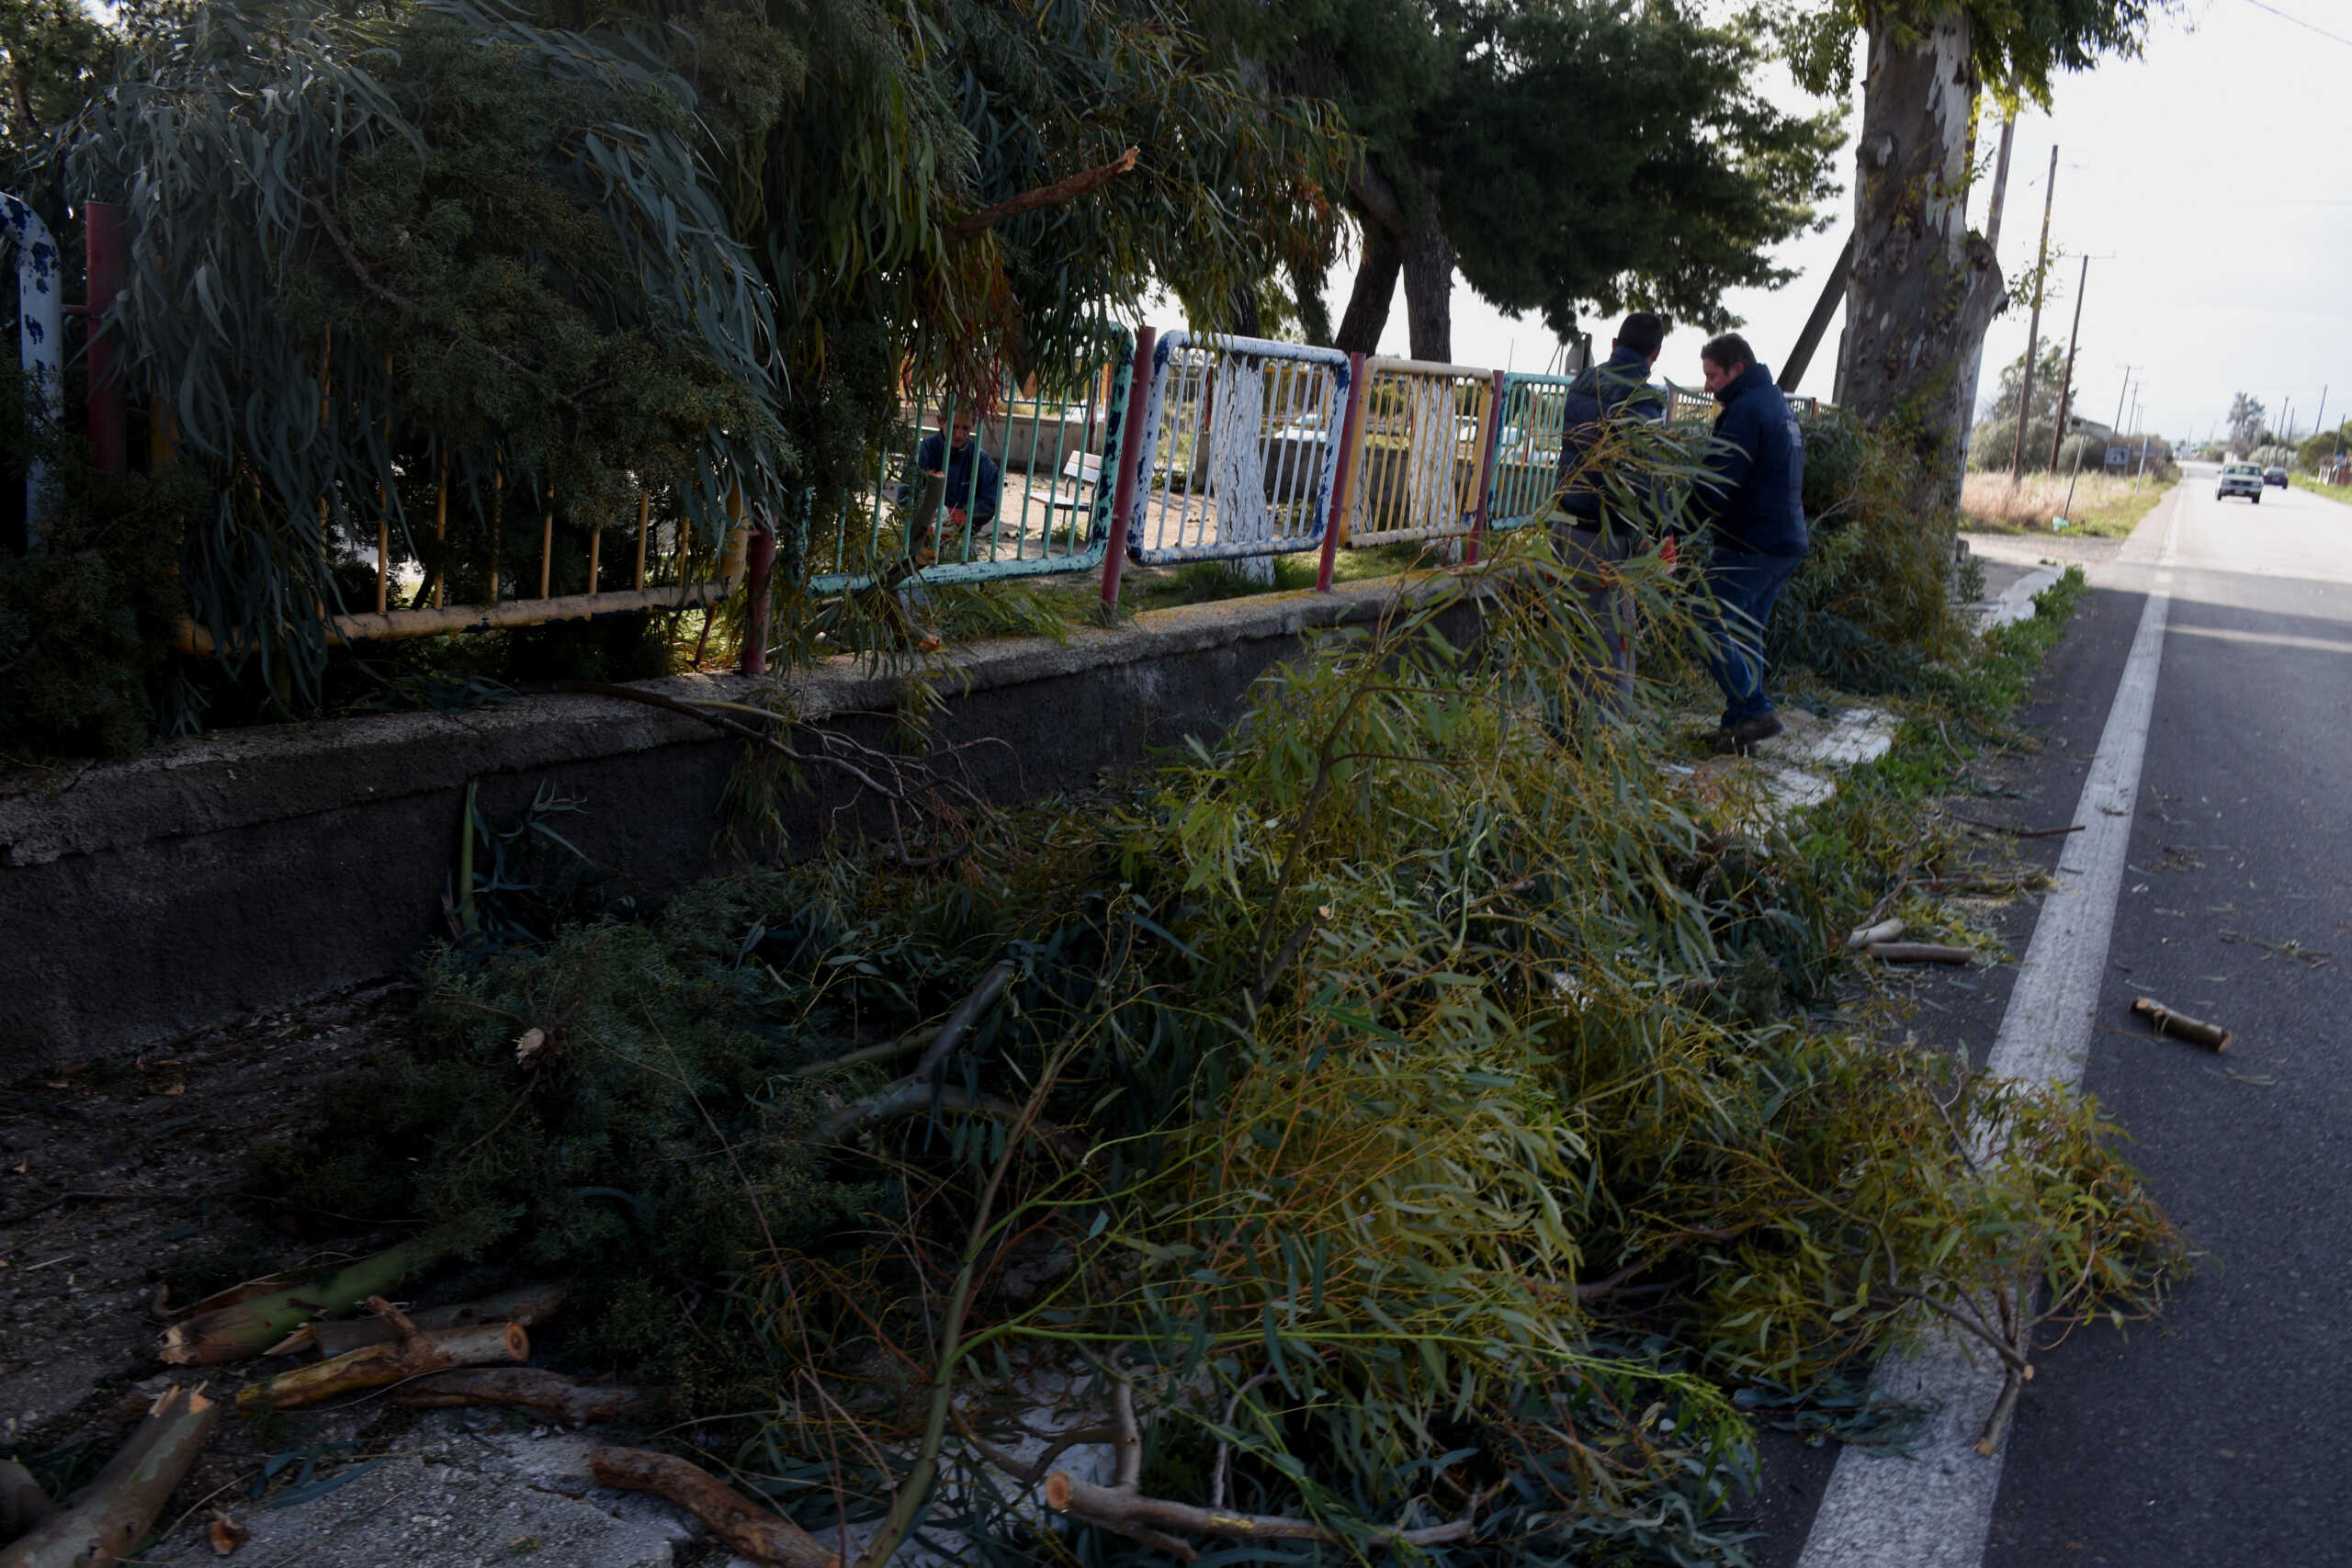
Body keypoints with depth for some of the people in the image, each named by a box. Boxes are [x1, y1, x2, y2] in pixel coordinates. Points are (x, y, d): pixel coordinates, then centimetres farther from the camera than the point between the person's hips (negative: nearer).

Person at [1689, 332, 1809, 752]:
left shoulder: (1747, 410, -14)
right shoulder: (1779, 406, 18)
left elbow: (1715, 486, -20)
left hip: (1748, 545, -10)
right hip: (1787, 543, 10)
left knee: (1712, 627, -4)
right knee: (1746, 634, 14)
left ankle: (1755, 711, -9)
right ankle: (1740, 725, 16)